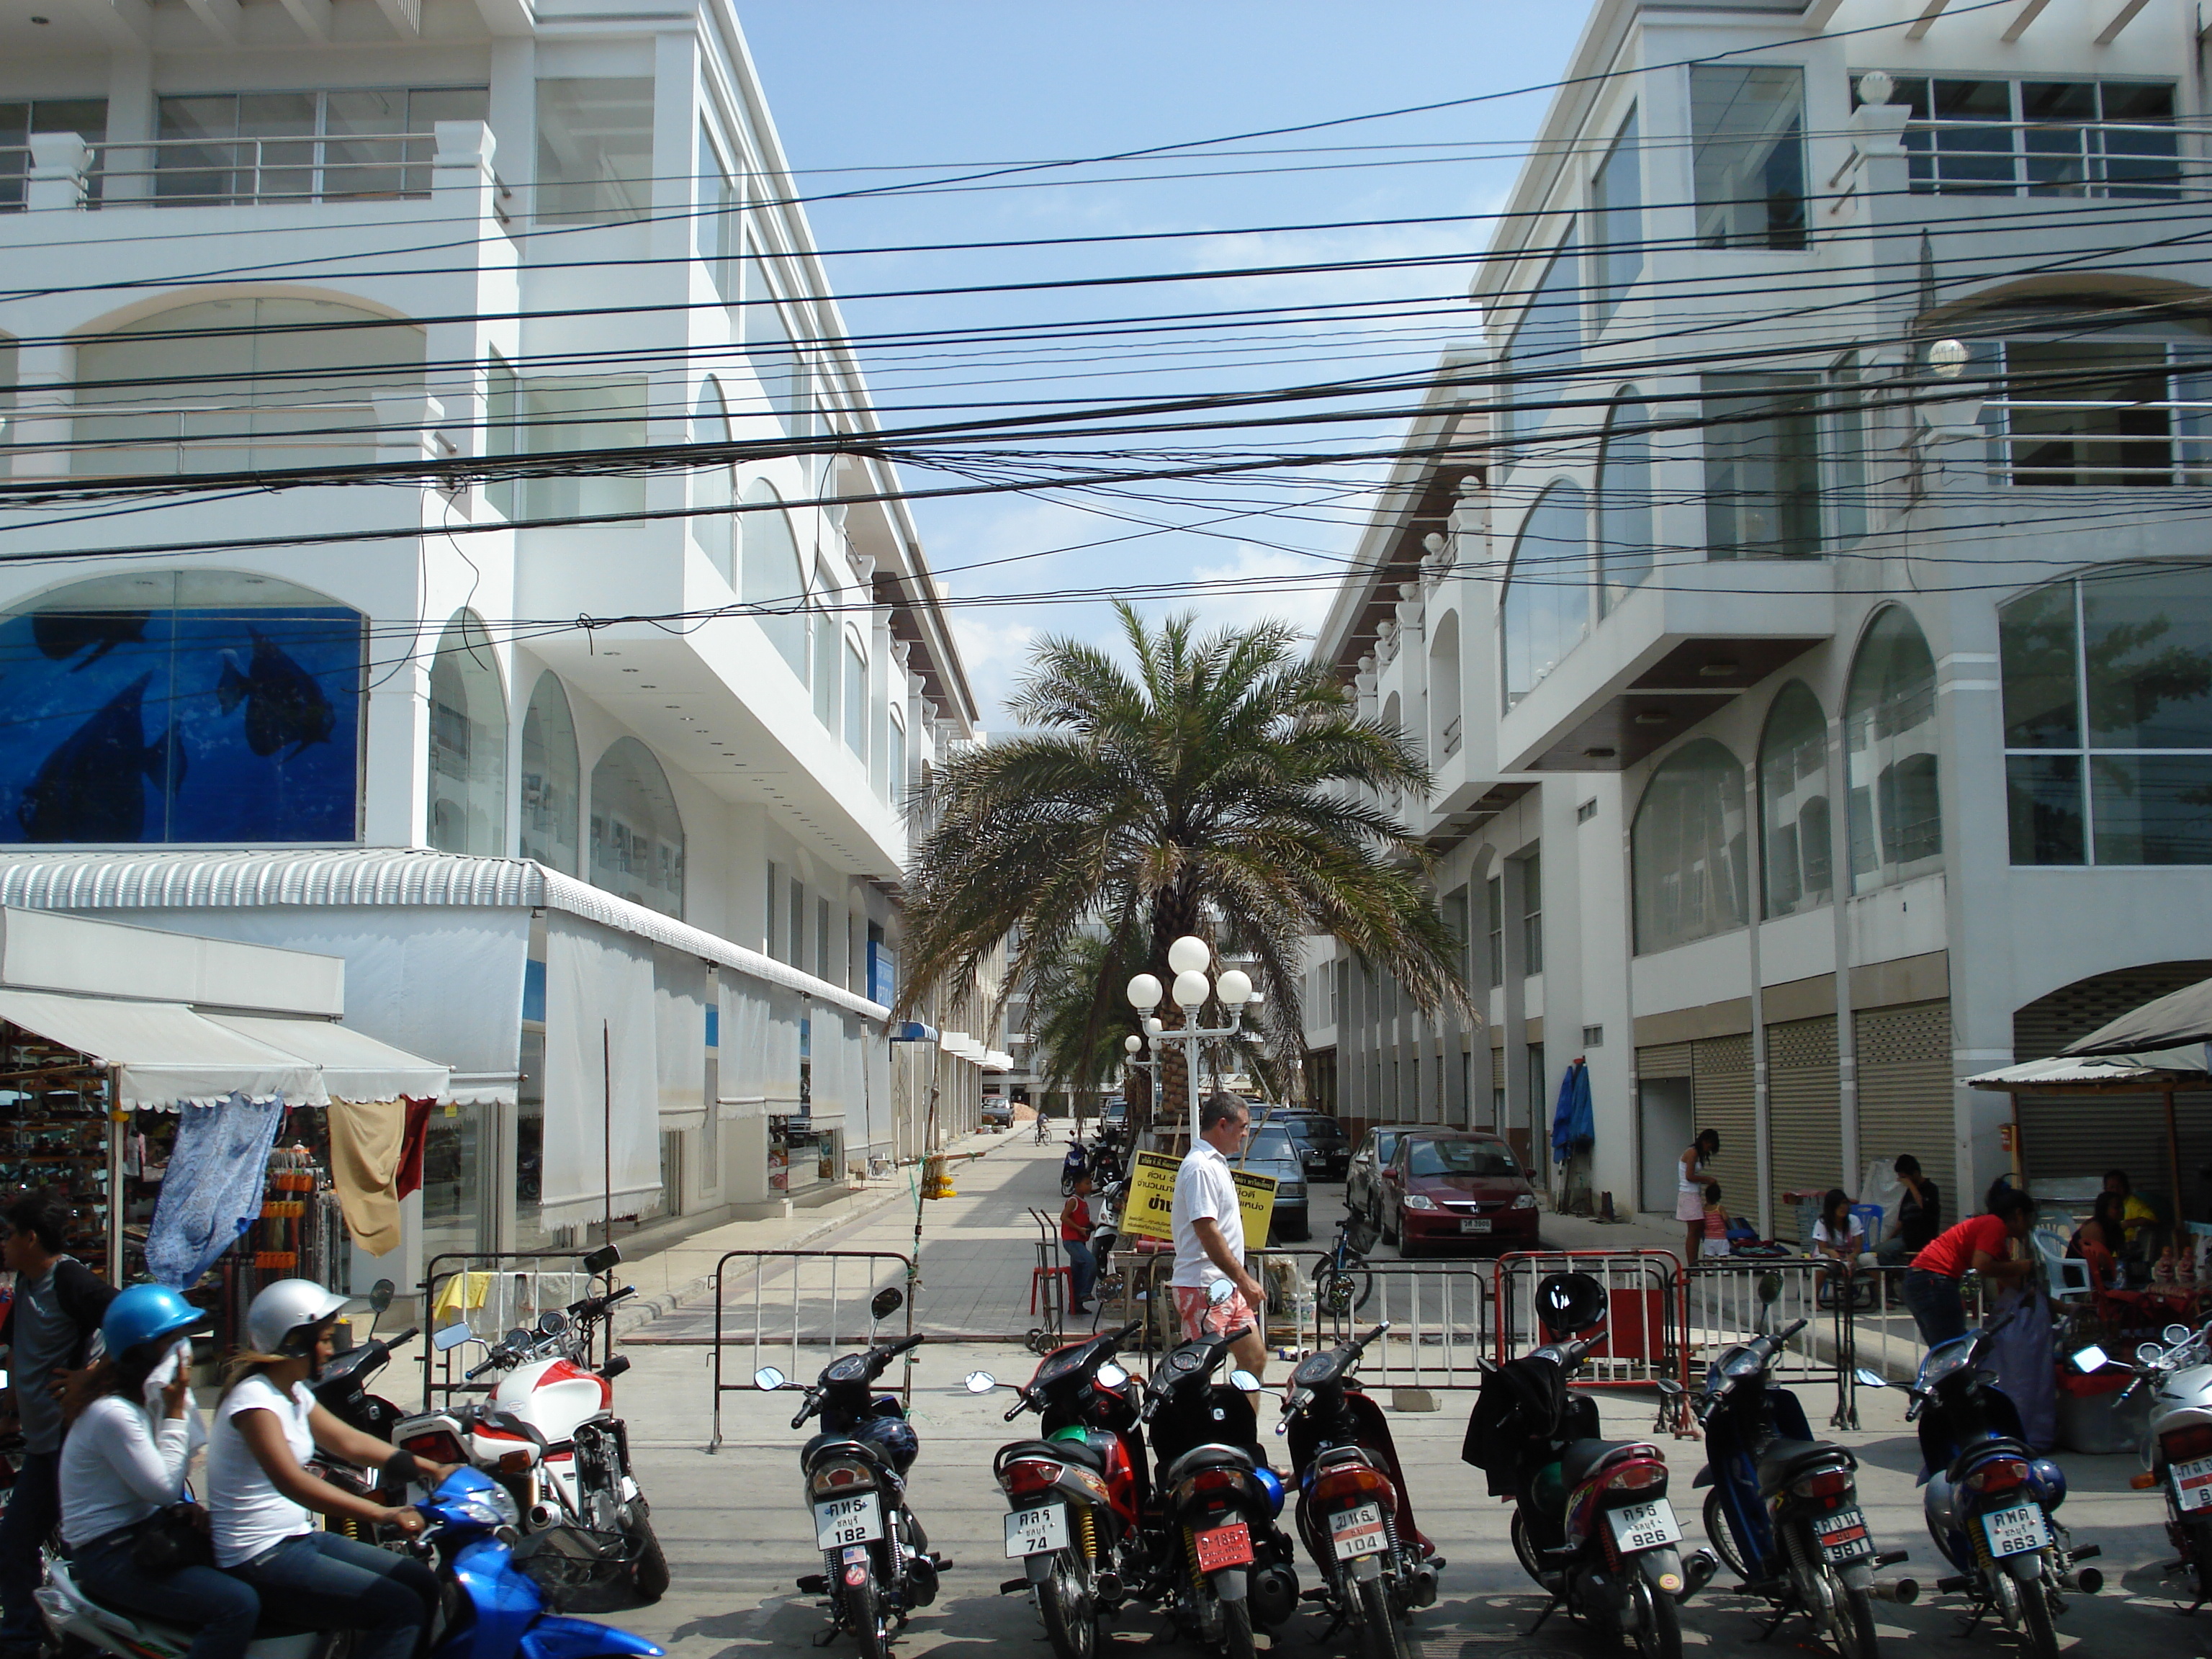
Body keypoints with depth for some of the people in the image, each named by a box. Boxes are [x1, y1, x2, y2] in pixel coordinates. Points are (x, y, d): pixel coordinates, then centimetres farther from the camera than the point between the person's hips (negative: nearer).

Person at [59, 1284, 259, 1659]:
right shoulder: (113, 1413, -23)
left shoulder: (148, 1394, 7)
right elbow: (164, 1489, -22)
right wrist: (175, 1412, -19)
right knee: (238, 1604, -25)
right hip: (109, 1554, -10)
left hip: (145, 1529, 10)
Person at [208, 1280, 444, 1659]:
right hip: (262, 1561, -10)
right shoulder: (254, 1398, -20)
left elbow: (348, 1441, 16)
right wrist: (381, 1514, -42)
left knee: (423, 1584, 6)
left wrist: (428, 1468, 5)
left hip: (298, 1538, 10)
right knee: (402, 1608, -19)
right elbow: (290, 1481, -33)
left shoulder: (294, 1394, 11)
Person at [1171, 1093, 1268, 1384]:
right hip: (1204, 1286, -10)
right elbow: (1207, 1232, -23)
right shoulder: (1200, 1168, -16)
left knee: (1255, 1359, 13)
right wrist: (1243, 1279, -22)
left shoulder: (1217, 1164, 17)